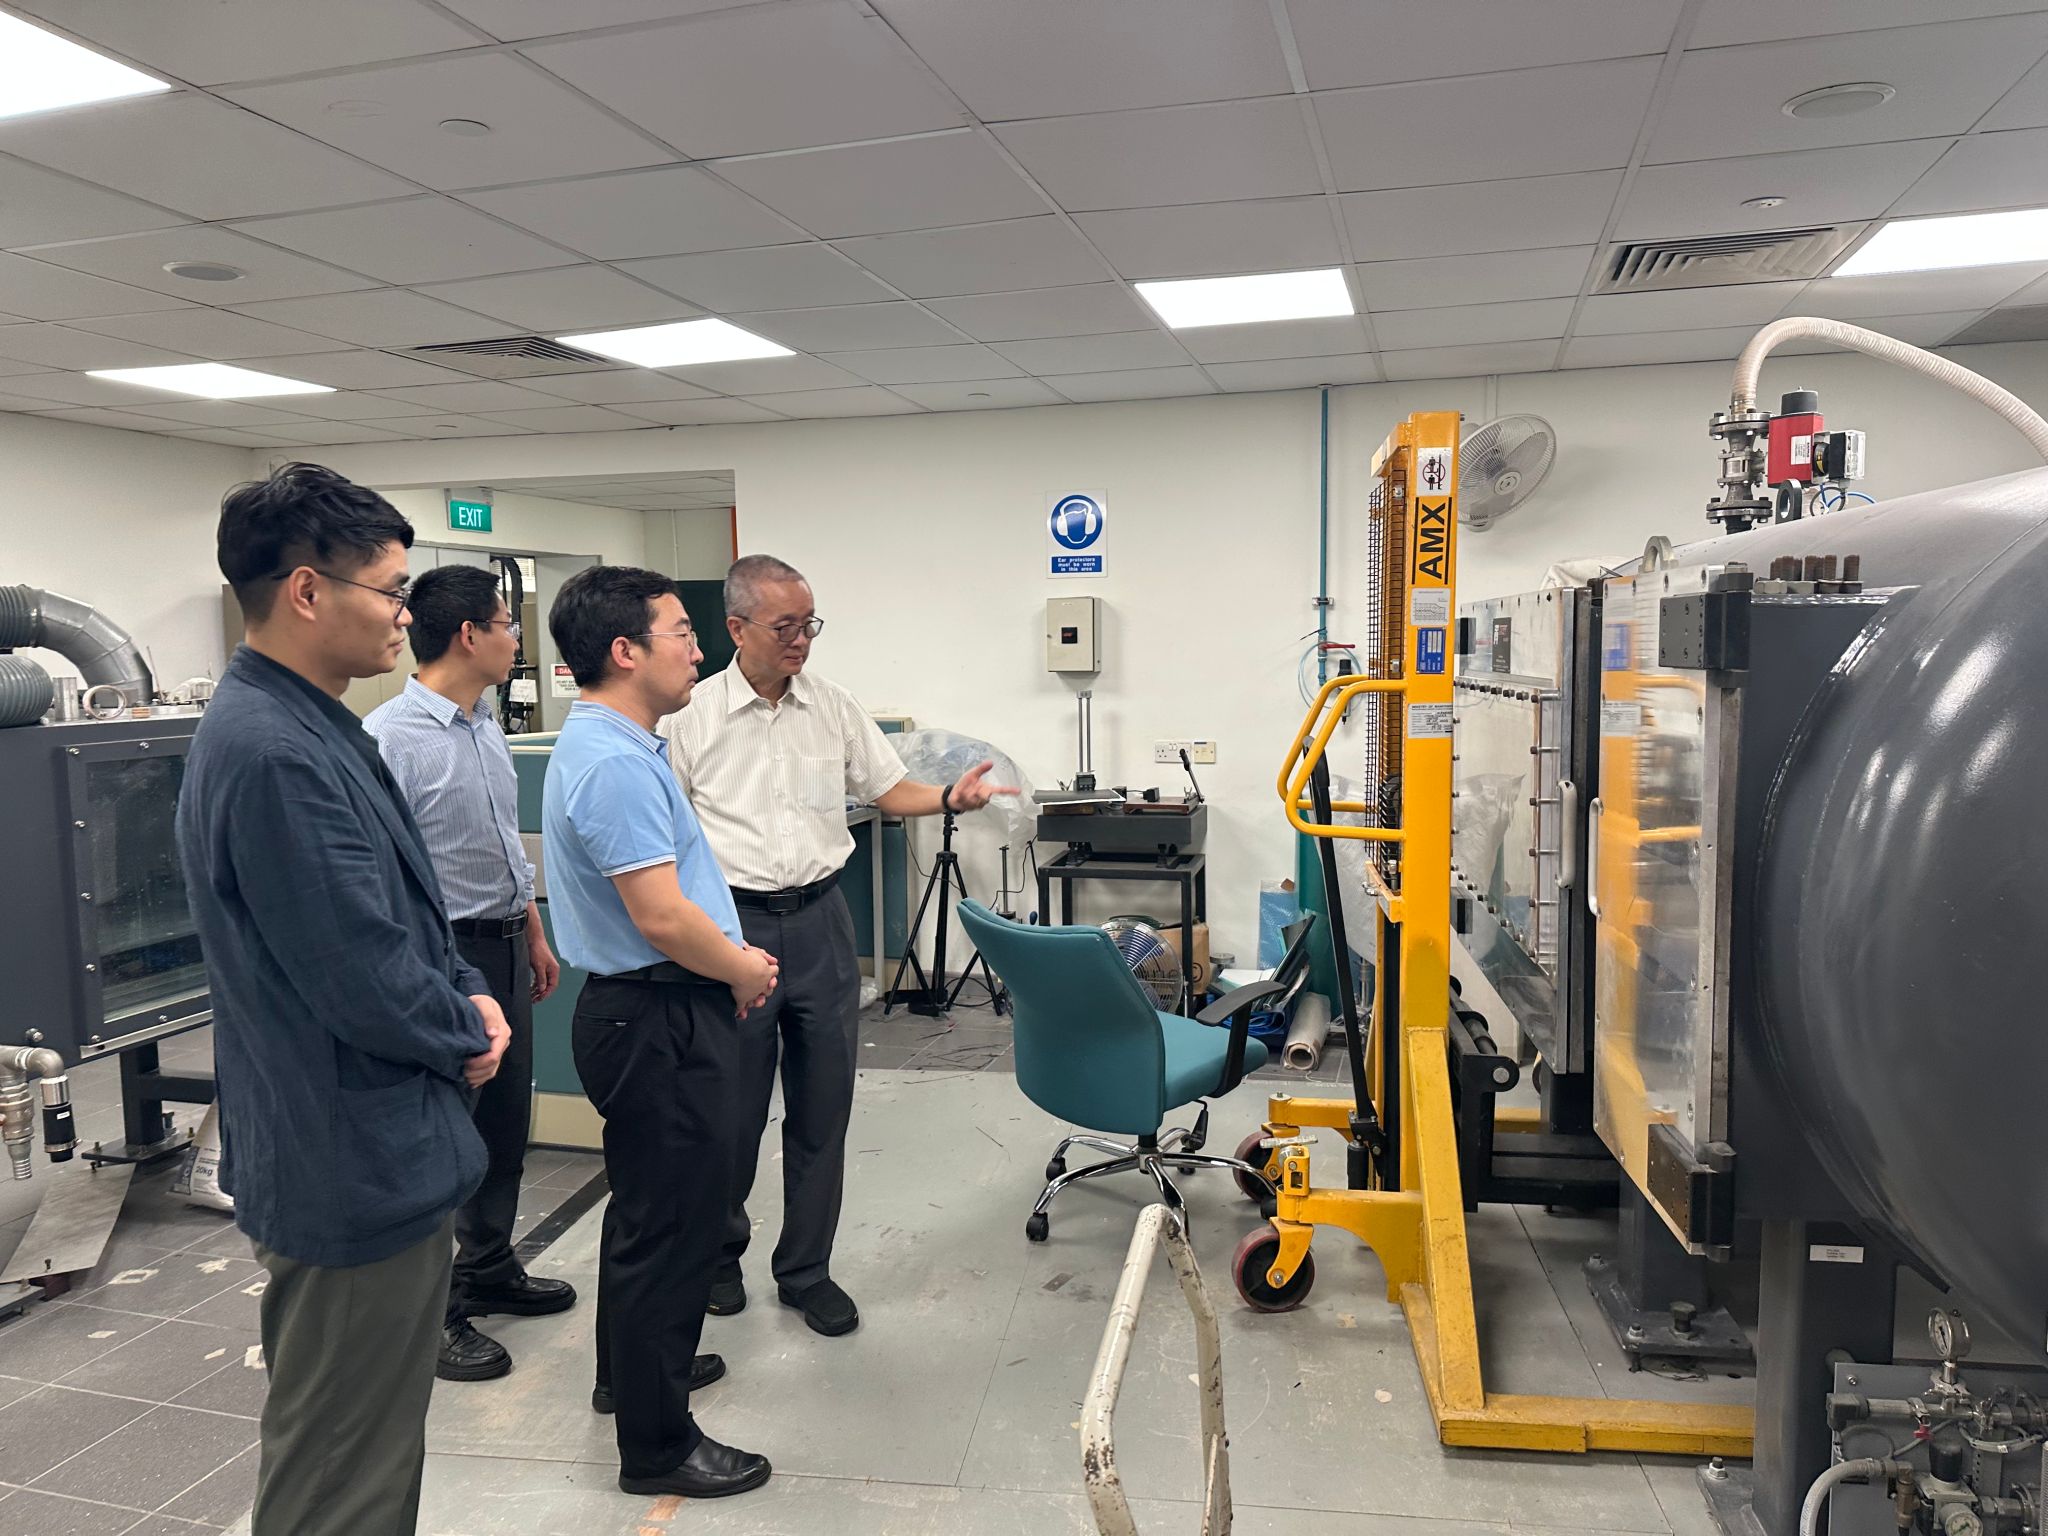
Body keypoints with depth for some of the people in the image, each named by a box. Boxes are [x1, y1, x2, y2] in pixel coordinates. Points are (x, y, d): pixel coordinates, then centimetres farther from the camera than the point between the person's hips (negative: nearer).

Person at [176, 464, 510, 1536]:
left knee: (368, 1446, 27)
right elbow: (366, 983, -27)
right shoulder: (274, 755, -26)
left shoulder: (309, 726, 7)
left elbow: (403, 906, 16)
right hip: (356, 1165, -10)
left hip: (368, 1156, 10)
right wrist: (467, 1035, -8)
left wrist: (467, 994, 0)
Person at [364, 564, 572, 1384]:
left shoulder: (486, 728, 9)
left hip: (504, 947, 9)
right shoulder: (392, 735, -19)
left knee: (506, 1119, 19)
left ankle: (489, 1270, 37)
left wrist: (534, 936, 21)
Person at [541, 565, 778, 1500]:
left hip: (654, 1011, 11)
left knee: (648, 1206, 25)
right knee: (673, 1222, 2)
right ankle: (657, 1443, 17)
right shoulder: (616, 764, -24)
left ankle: (632, 1371, 45)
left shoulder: (610, 745, 10)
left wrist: (733, 954, 10)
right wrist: (742, 969, -11)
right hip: (658, 1021, -11)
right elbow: (662, 918, -28)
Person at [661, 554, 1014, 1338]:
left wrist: (952, 798, -12)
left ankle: (806, 1270, 25)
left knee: (823, 1106, 9)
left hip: (819, 919, 3)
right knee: (733, 1106, 9)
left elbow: (890, 789, 9)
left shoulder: (833, 706, 4)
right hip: (734, 922, -3)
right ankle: (718, 1251, 34)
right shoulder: (693, 718, -5)